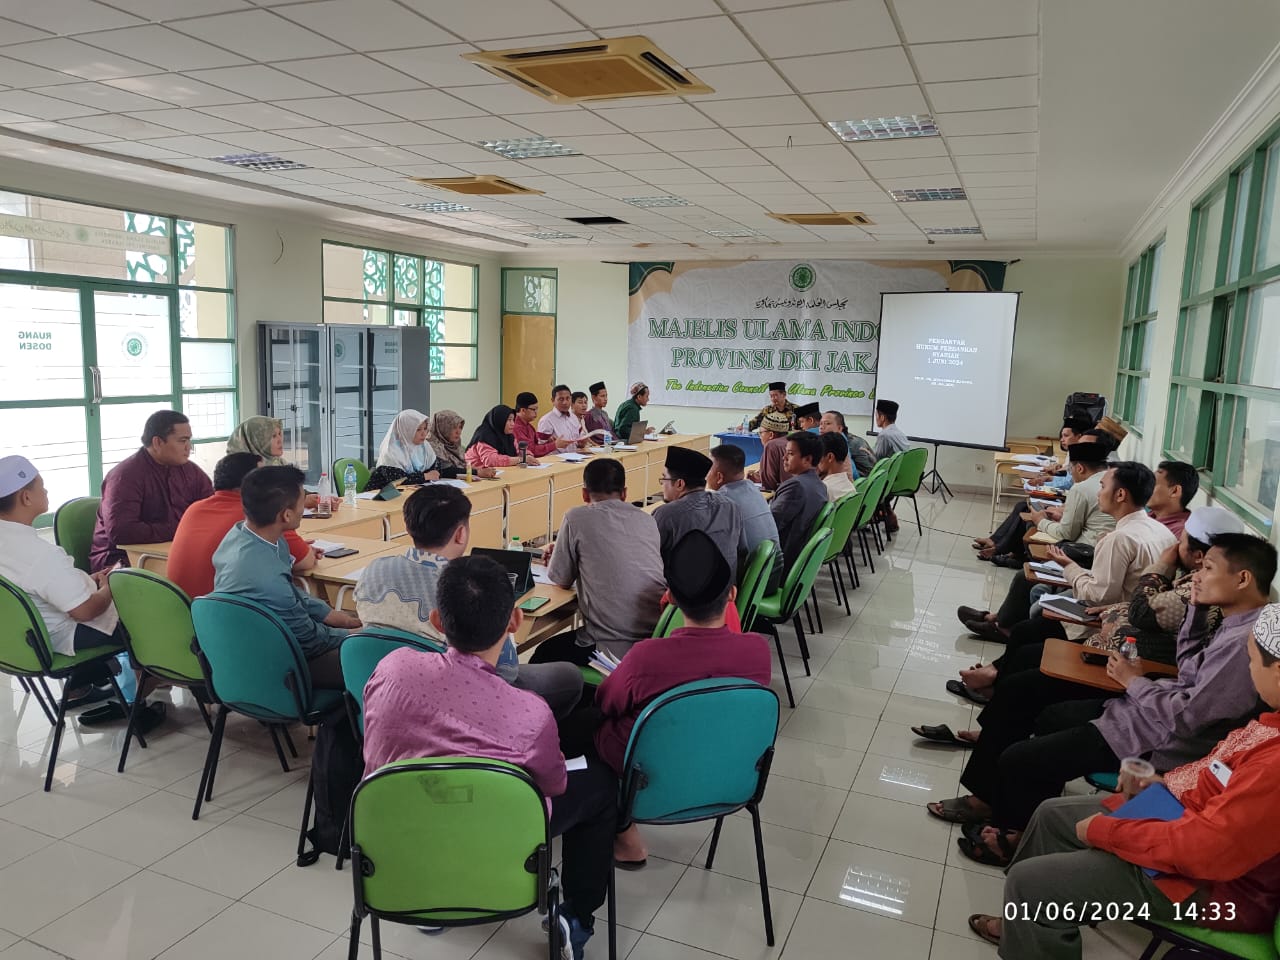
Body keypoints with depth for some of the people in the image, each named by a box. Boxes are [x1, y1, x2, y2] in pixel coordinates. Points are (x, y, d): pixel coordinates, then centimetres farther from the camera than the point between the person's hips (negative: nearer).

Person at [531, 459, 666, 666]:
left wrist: (563, 553, 27)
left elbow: (561, 579, 6)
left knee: (542, 656, 21)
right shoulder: (647, 520, 10)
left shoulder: (577, 518, -3)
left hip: (614, 649, -6)